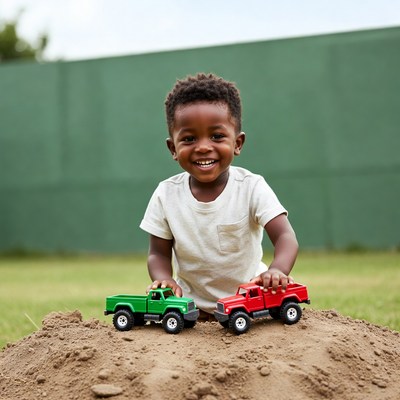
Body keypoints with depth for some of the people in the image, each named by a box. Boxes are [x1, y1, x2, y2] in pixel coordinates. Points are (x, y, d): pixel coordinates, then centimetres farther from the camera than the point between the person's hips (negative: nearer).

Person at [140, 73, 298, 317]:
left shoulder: (252, 187, -14)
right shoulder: (166, 195, -9)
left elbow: (286, 237, -22)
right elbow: (159, 253, -2)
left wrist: (277, 271, -44)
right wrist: (164, 280, -24)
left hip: (250, 295, -1)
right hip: (192, 302, 1)